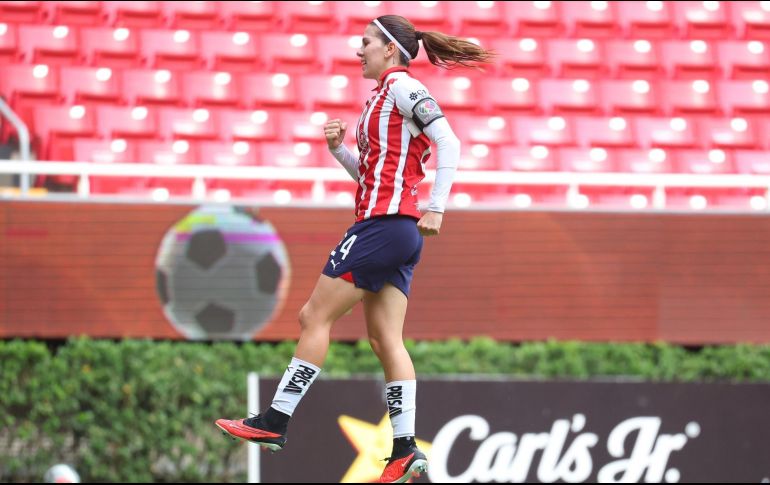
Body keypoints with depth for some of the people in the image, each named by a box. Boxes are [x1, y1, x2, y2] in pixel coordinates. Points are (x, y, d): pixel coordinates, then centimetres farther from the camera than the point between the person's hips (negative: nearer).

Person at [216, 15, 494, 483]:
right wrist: (339, 148, 9)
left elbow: (449, 142, -17)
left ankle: (275, 422, -1)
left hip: (384, 225, -10)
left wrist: (436, 209, -21)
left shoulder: (402, 87, -7)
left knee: (315, 316, -4)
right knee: (386, 340, 3)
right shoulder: (387, 95, 21)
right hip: (399, 233, 10)